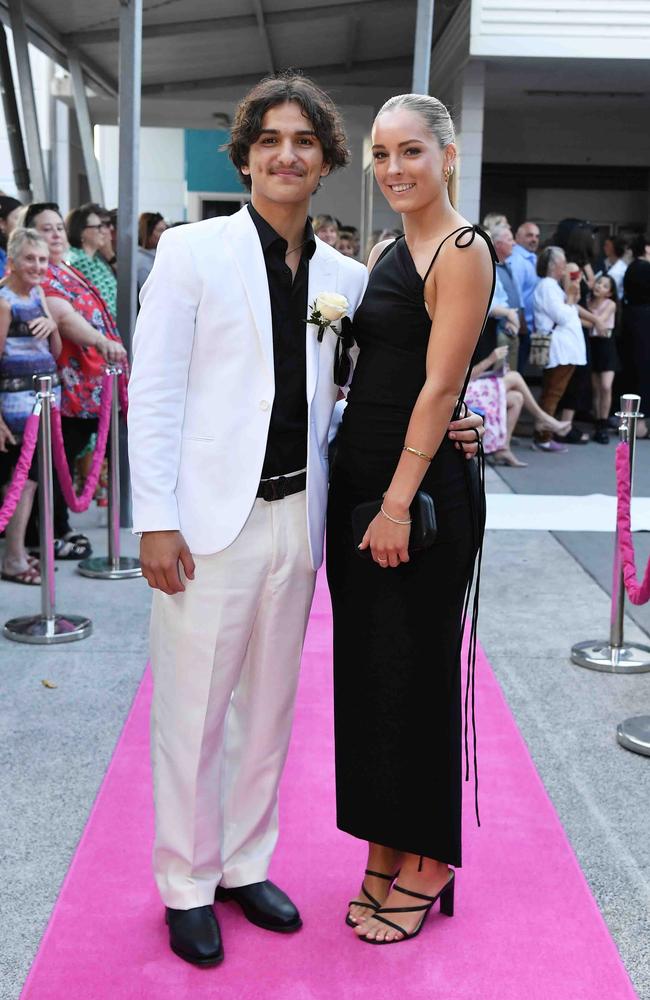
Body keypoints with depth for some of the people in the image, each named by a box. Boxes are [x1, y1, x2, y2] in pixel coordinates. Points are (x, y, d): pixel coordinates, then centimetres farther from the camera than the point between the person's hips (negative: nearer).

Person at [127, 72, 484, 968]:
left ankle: (246, 863, 33)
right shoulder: (193, 252, -3)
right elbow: (153, 392, -7)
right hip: (212, 518, -4)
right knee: (193, 708, 4)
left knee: (270, 702, 15)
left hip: (297, 517, 5)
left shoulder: (345, 276, 9)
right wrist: (157, 518, -13)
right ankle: (188, 885, 22)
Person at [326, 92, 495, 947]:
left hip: (422, 490, -8)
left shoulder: (463, 251, -10)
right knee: (364, 670, 12)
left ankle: (427, 864, 20)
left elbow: (439, 386, -16)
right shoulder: (385, 252, 15)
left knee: (413, 674, 2)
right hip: (358, 477, 8)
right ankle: (384, 854, 27)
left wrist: (399, 502, -19)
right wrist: (362, 494, 7)